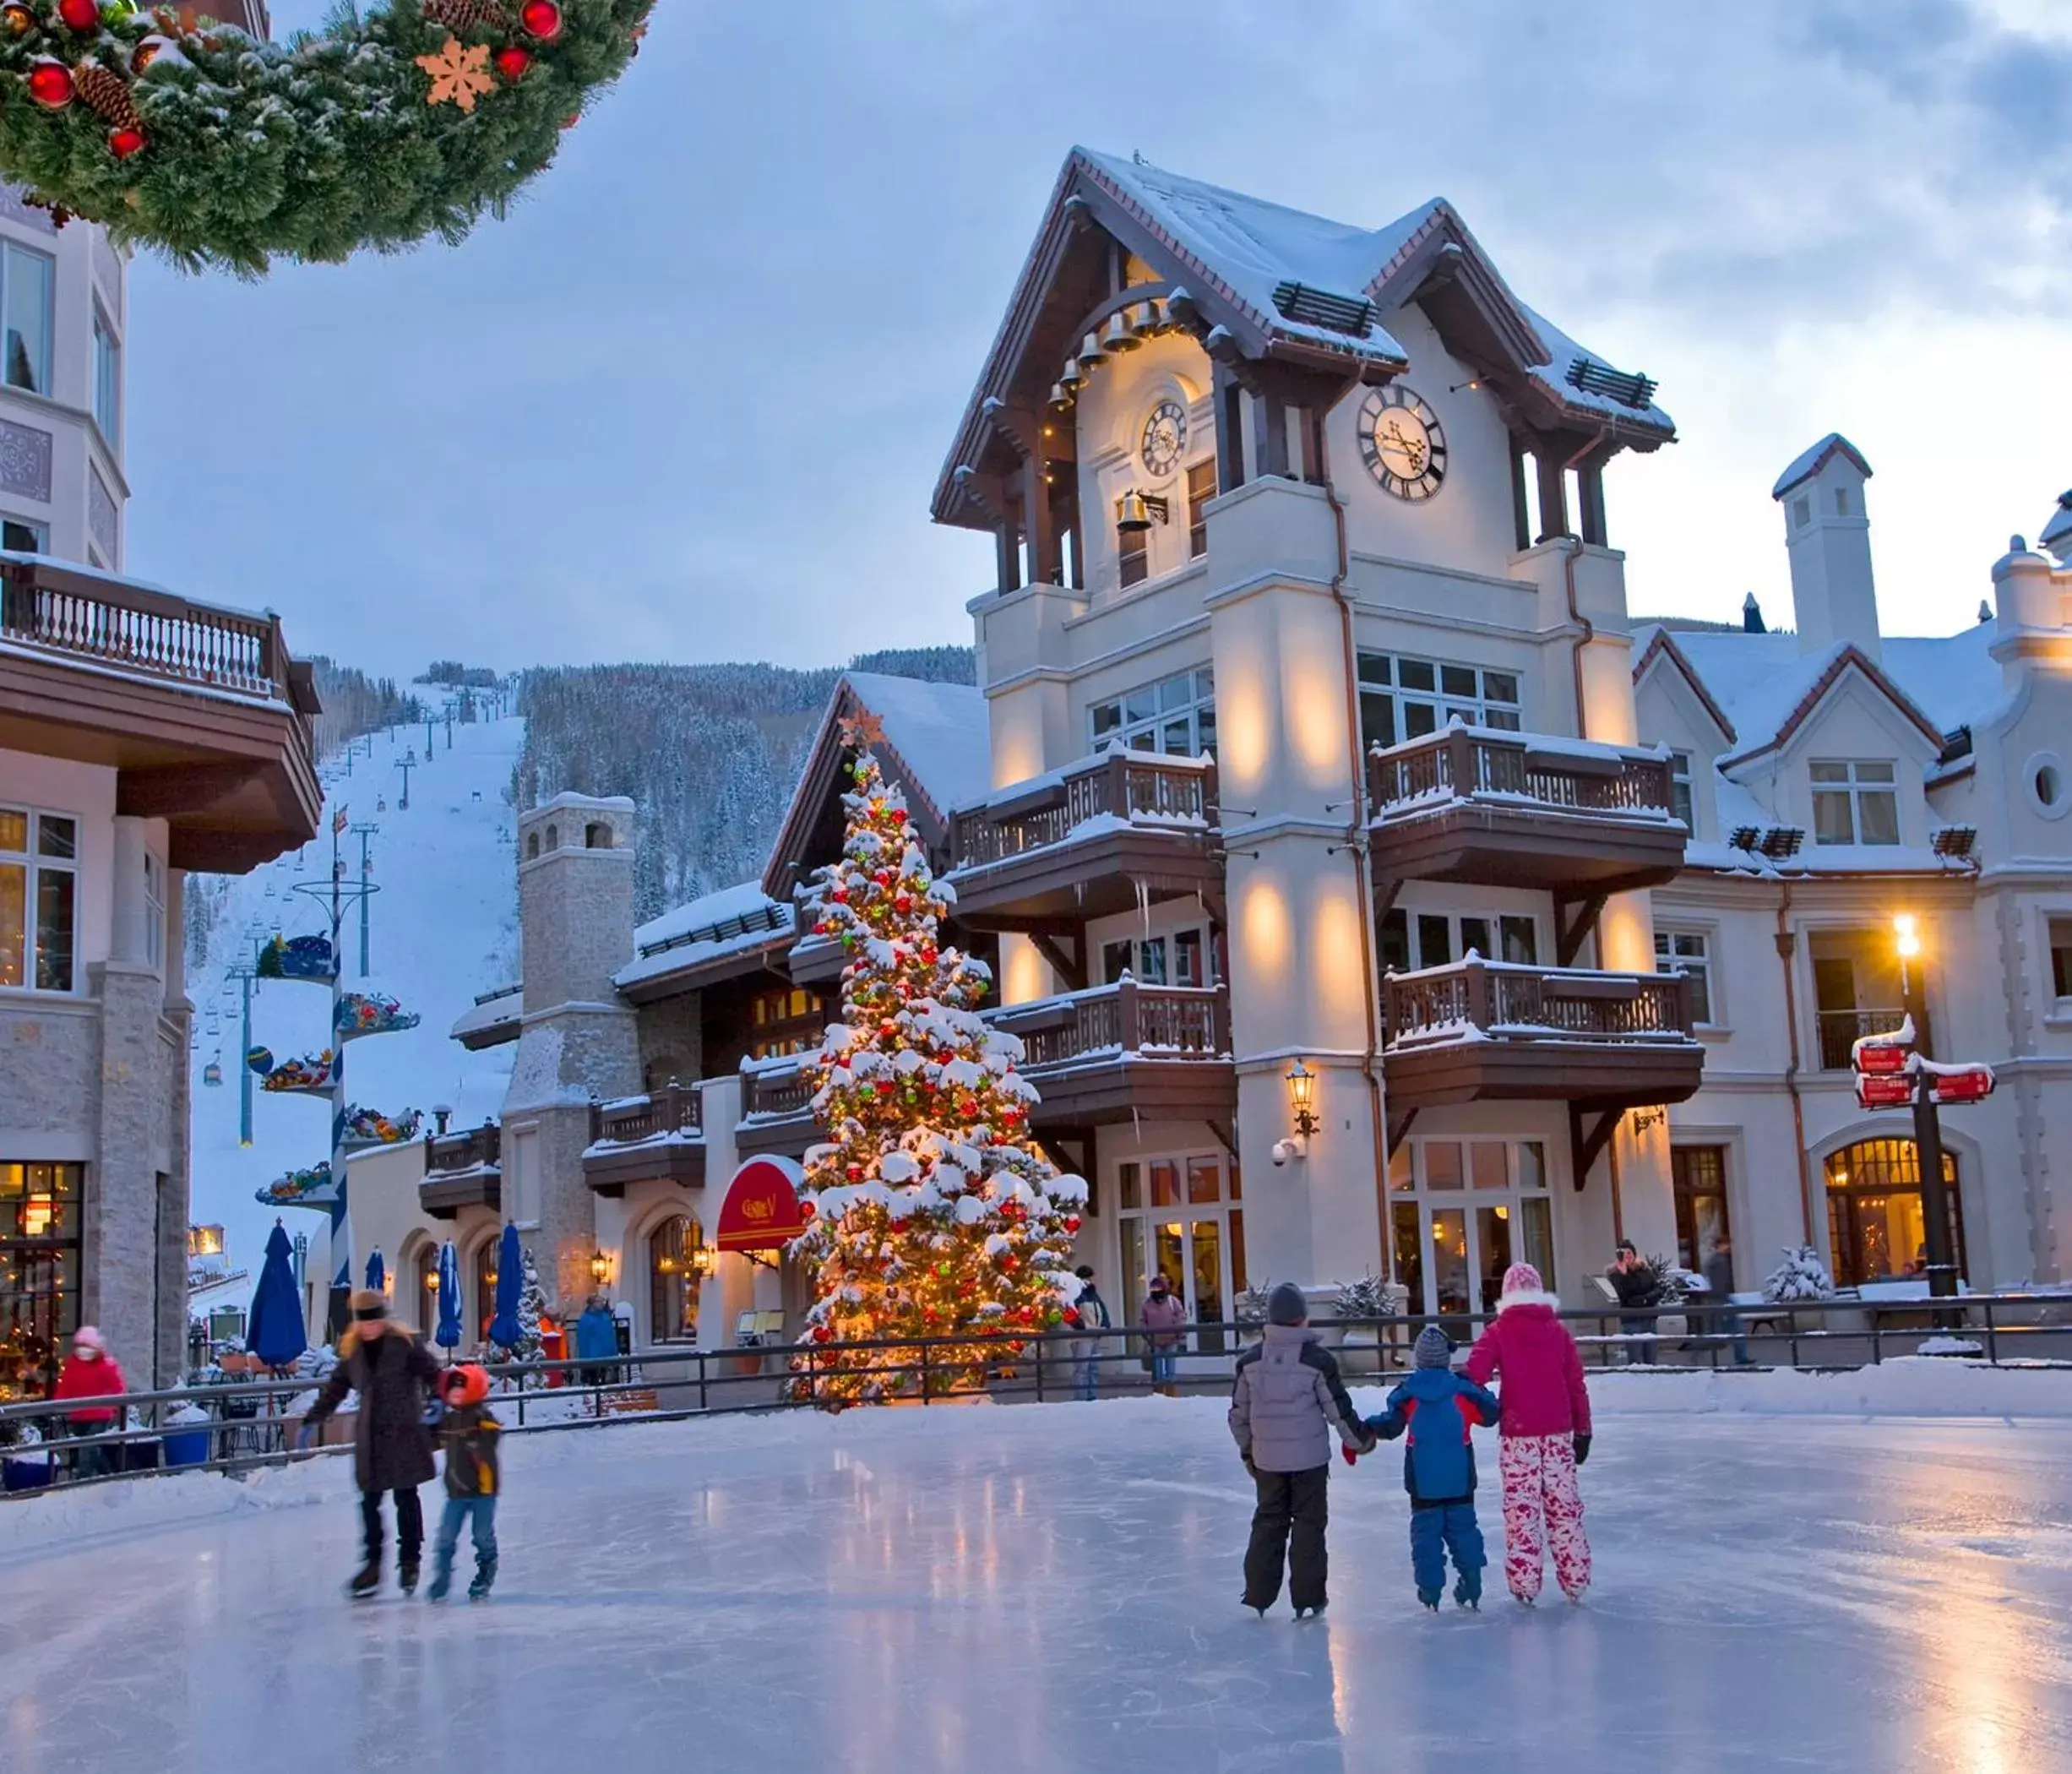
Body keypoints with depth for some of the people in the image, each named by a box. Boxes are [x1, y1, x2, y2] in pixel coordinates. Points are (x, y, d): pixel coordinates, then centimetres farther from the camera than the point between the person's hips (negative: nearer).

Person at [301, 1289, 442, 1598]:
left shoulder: (406, 1344, -6)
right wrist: (312, 1421, 15)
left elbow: (433, 1375, -4)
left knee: (406, 1497, 1)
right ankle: (373, 1564, 10)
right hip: (370, 1436, 4)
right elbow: (335, 1389, 16)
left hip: (404, 1433, -4)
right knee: (369, 1500, 2)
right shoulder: (351, 1350, 7)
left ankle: (409, 1561, 12)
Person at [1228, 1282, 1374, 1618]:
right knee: (1308, 1525, 6)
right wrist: (1360, 1439, 10)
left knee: (1268, 1523, 14)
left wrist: (1247, 1450, 20)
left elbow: (1239, 1413, 6)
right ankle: (1307, 1598, 8)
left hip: (1267, 1458, 3)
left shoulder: (1250, 1360, -1)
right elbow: (1338, 1408, -7)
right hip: (1309, 1458, -3)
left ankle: (1258, 1595, 14)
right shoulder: (1316, 1358, -11)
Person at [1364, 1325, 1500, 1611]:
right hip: (1459, 1479, 1)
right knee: (1463, 1528, 11)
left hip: (1423, 1481, -1)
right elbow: (1490, 1414, 4)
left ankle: (1430, 1591, 4)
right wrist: (1480, 1391, 19)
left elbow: (1390, 1425, -9)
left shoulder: (1407, 1393, -7)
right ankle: (1471, 1587, 10)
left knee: (1426, 1531, 6)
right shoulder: (1463, 1389, -6)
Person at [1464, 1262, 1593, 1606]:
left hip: (1518, 1433, -2)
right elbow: (1576, 1384, 4)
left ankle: (1524, 1582, 4)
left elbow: (1475, 1375, -13)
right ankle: (1575, 1579, 13)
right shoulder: (1558, 1331, 4)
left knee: (1521, 1507, 4)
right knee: (1564, 1504, 10)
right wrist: (1582, 1430, 10)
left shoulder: (1498, 1333, -3)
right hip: (1558, 1431, 2)